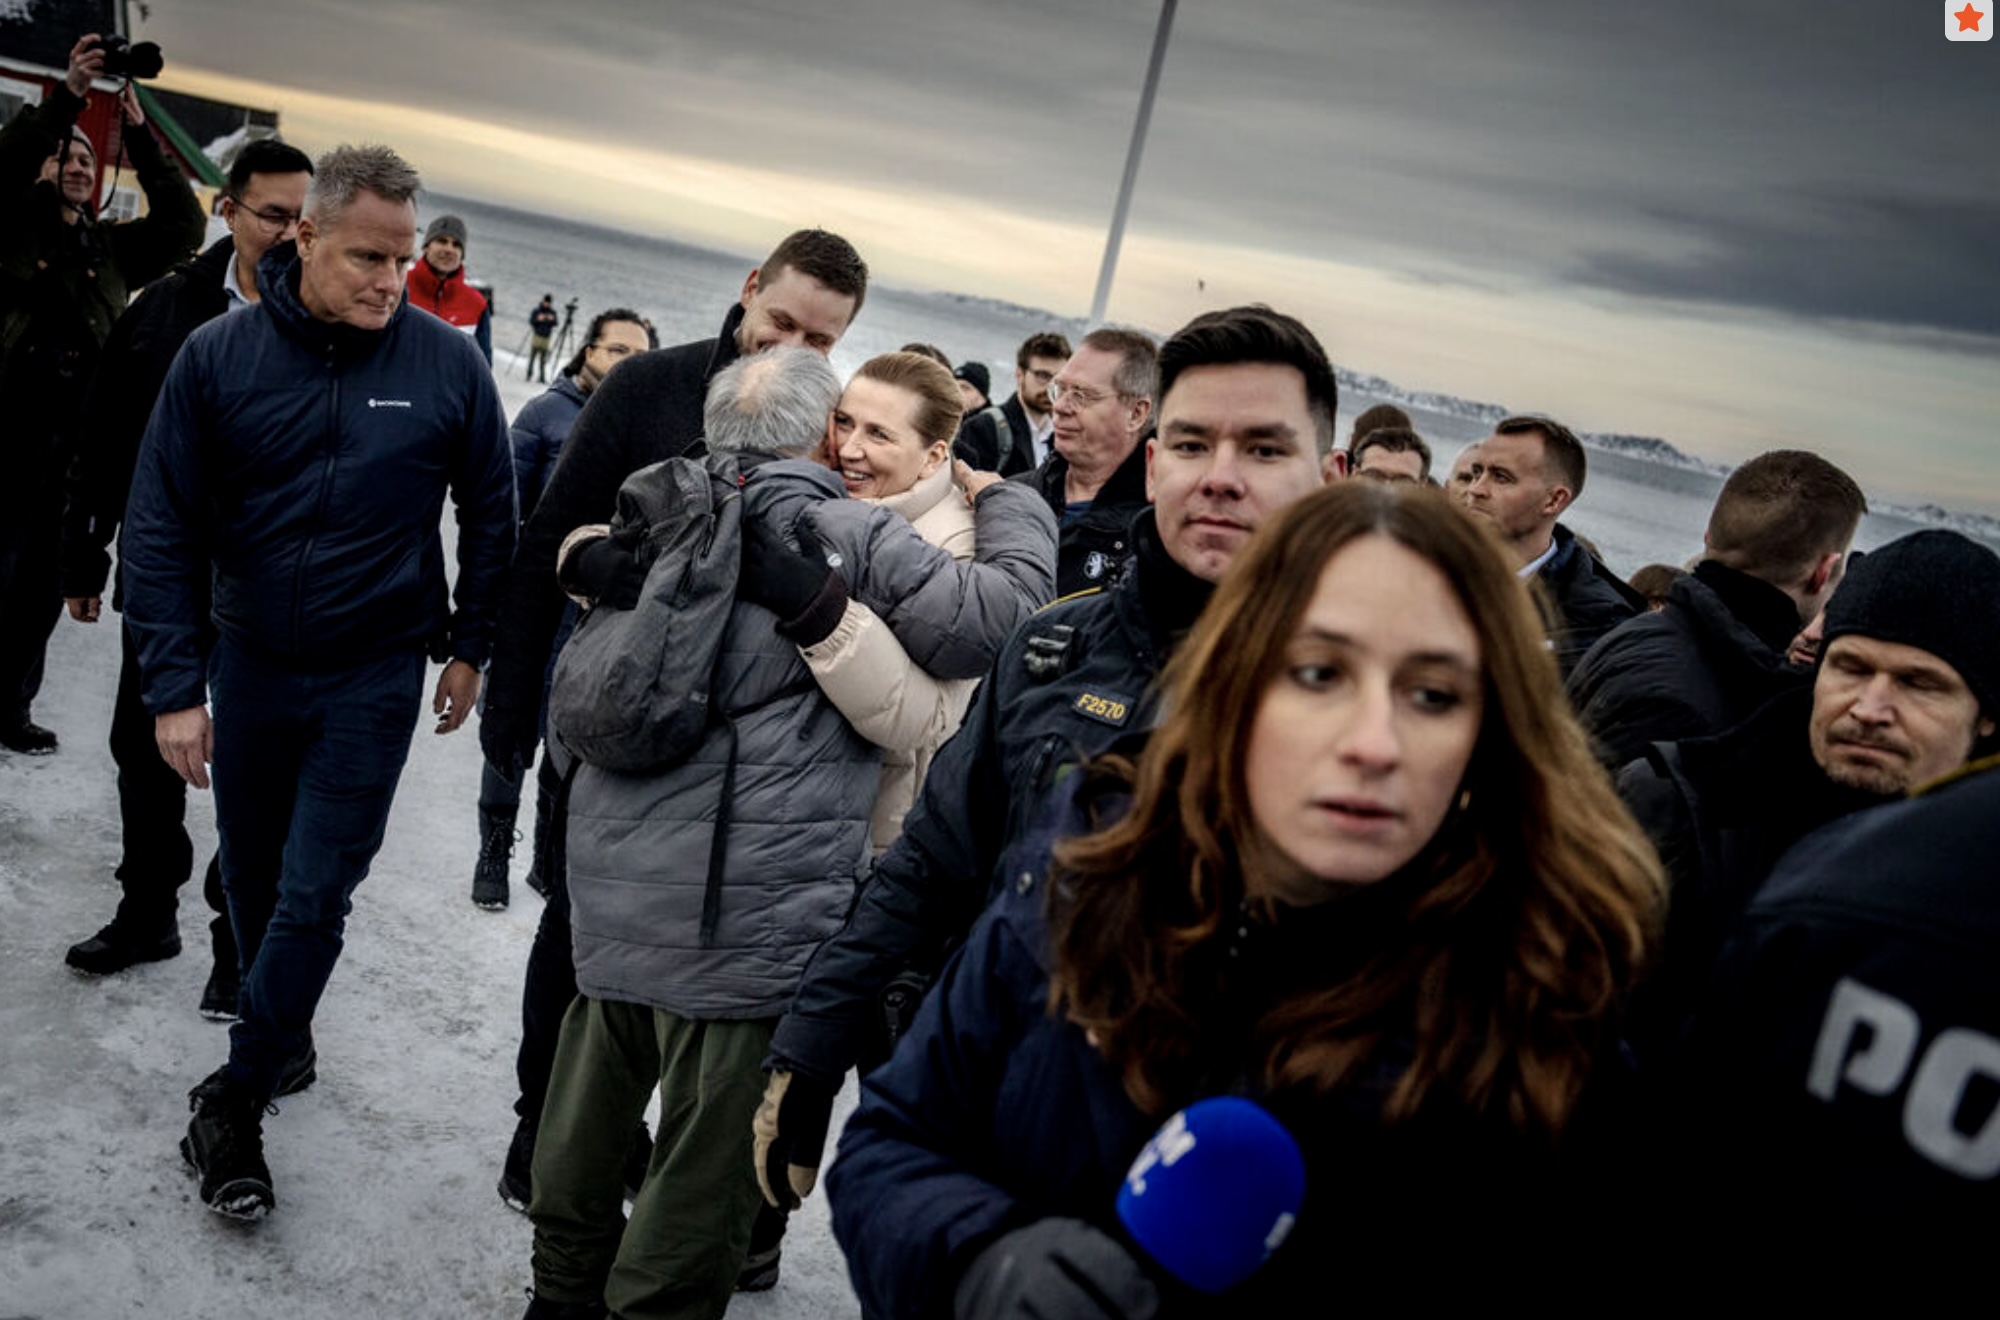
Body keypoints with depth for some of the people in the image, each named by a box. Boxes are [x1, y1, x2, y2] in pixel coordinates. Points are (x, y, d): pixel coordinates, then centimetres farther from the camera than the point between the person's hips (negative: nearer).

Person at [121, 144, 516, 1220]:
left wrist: (467, 646, 3)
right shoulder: (218, 356, -9)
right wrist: (175, 685, -11)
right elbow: (162, 527, -7)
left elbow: (491, 514, 3)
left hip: (373, 675, -2)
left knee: (313, 897, -2)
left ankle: (236, 1095, 14)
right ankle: (287, 1044, 37)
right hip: (249, 664, 2)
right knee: (252, 879, 15)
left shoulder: (447, 364, -11)